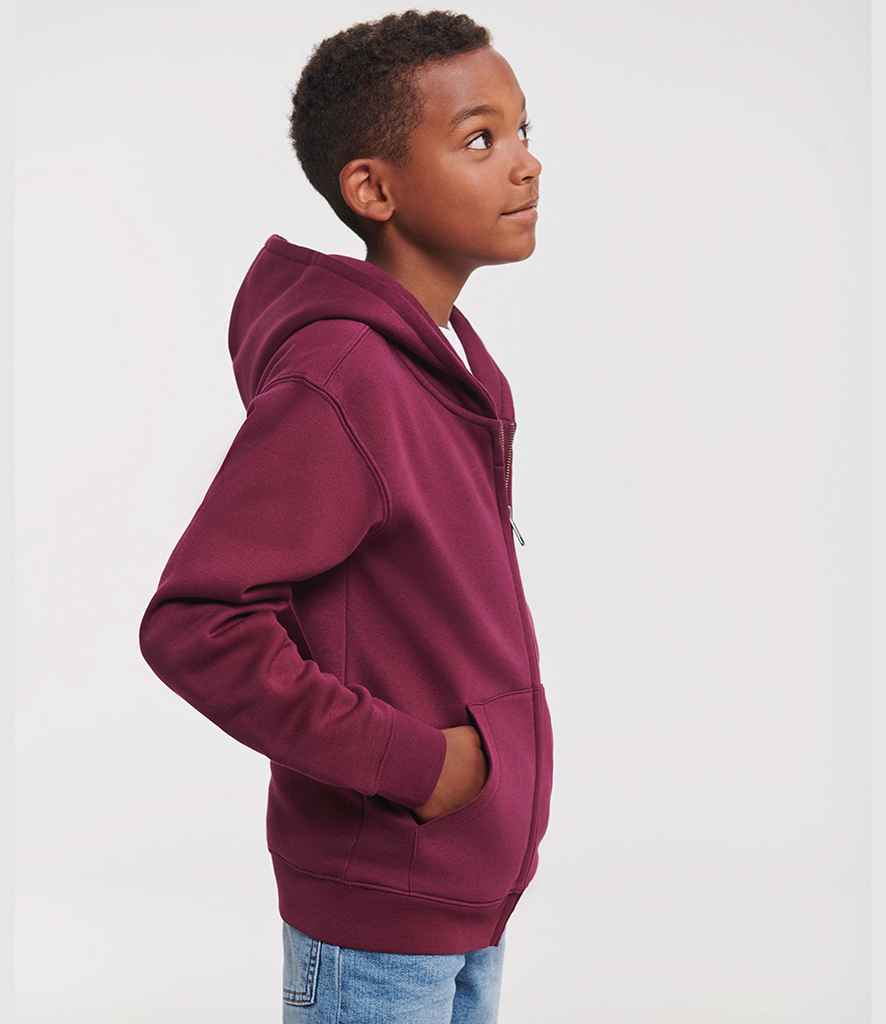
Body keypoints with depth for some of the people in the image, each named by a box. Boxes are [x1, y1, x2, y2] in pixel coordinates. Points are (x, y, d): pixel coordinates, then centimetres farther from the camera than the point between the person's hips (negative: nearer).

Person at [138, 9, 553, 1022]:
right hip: (379, 907, -8)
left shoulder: (450, 360, 5)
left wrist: (487, 750, 10)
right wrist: (408, 761, -22)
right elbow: (194, 625, -26)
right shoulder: (338, 386, -24)